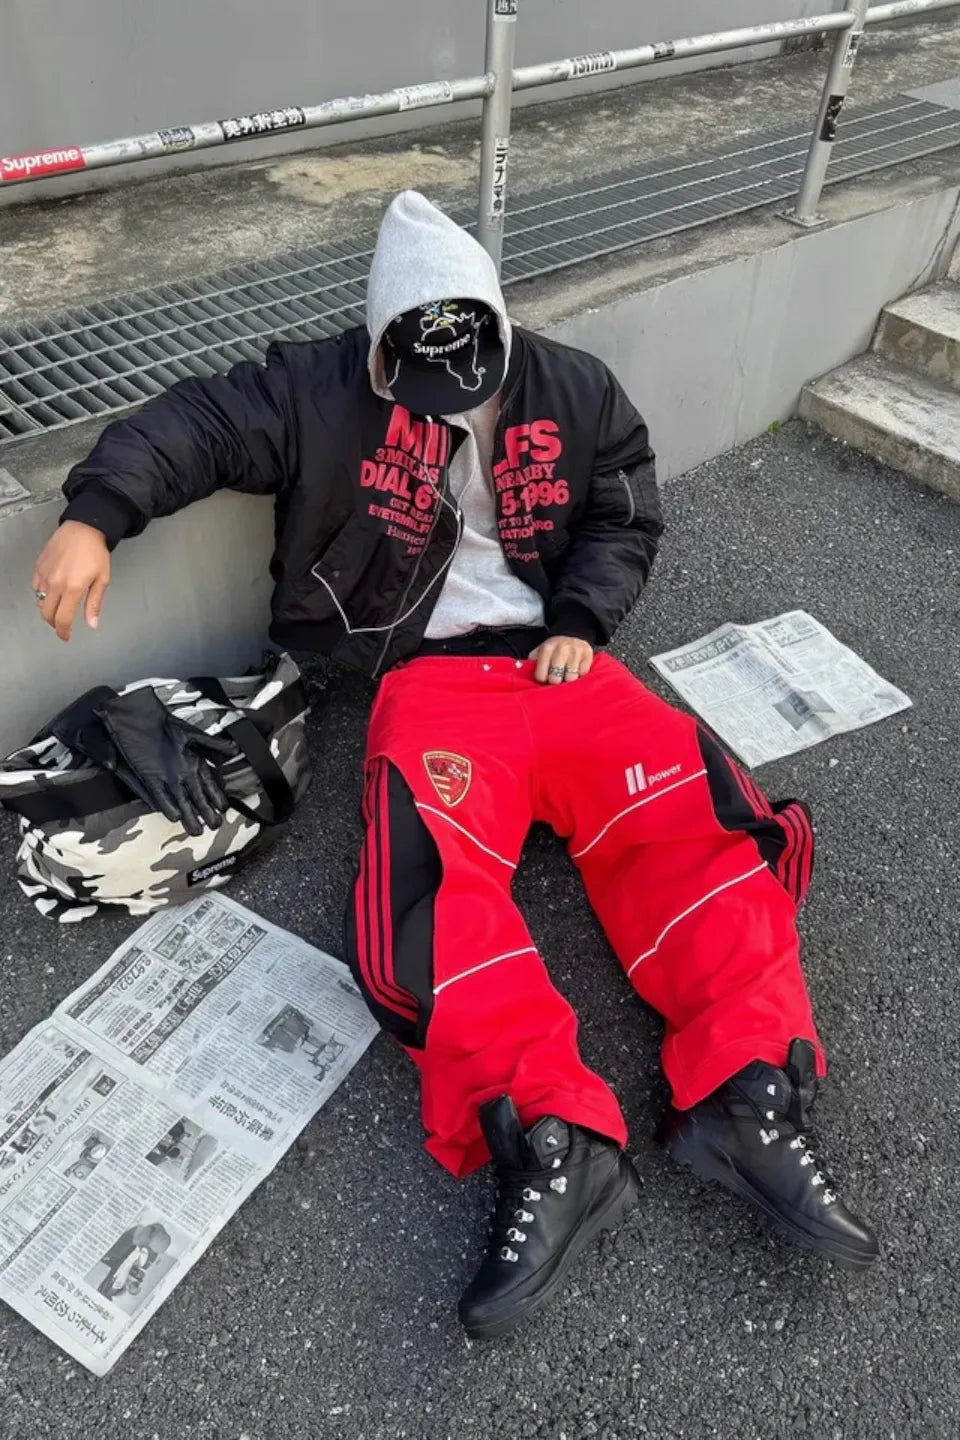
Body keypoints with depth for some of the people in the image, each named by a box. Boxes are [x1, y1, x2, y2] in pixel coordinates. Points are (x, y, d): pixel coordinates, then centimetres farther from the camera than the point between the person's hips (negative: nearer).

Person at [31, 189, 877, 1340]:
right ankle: (552, 1144, -34)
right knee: (439, 880, -31)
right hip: (427, 676, -2)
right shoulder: (325, 392, 3)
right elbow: (202, 422, 0)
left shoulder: (576, 394, 10)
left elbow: (627, 518, 15)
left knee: (693, 820, -19)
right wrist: (95, 514, -15)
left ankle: (749, 1097, -21)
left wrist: (582, 622, -1)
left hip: (560, 663, 3)